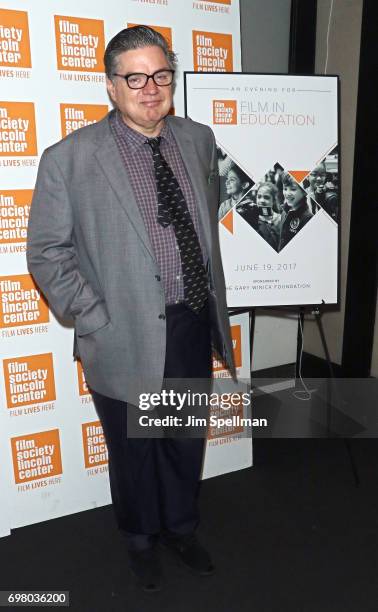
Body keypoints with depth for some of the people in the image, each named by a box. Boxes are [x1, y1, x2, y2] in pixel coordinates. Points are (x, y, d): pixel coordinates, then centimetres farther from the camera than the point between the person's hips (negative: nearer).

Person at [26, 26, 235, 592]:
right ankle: (142, 539, 47)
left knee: (187, 442, 21)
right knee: (134, 451, 17)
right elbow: (46, 251, -6)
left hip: (193, 328, 4)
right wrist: (95, 321, -13)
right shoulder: (70, 158, -9)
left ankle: (182, 528, 50)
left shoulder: (199, 140, 5)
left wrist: (216, 307, 12)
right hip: (128, 338, -3)